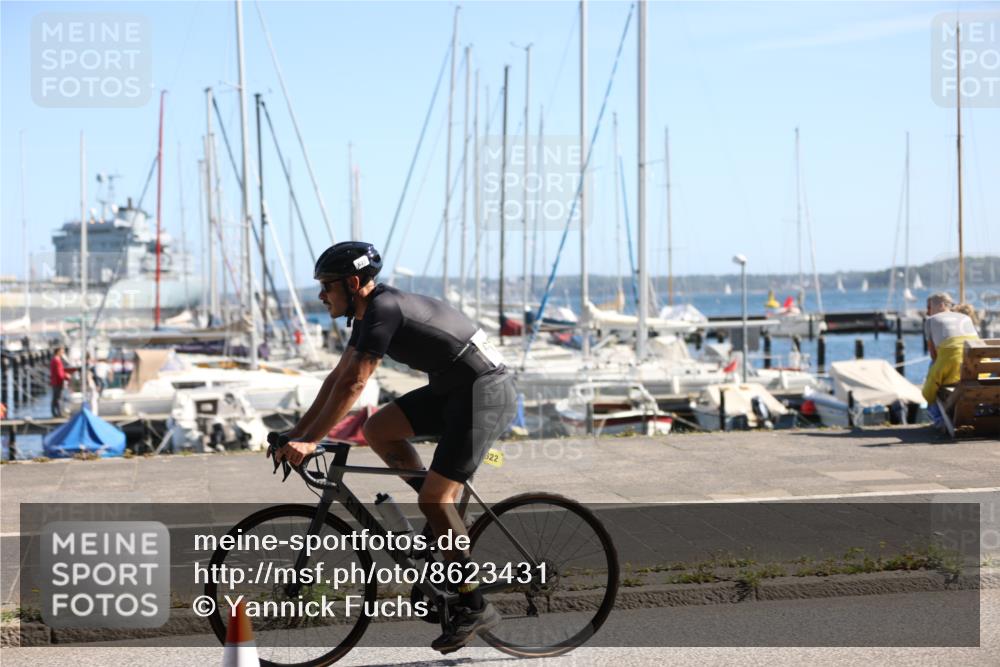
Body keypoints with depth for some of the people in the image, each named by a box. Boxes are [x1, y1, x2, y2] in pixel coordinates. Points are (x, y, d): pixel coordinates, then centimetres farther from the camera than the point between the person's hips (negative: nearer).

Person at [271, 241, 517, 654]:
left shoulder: (384, 309, -19)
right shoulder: (370, 311, 11)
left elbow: (352, 385, -23)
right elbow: (337, 378, 16)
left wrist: (309, 441, -20)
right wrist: (298, 430, 14)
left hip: (484, 393, -10)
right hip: (452, 390, 10)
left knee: (434, 498, -12)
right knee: (377, 430, 5)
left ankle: (474, 607, -4)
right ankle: (446, 519, 12)